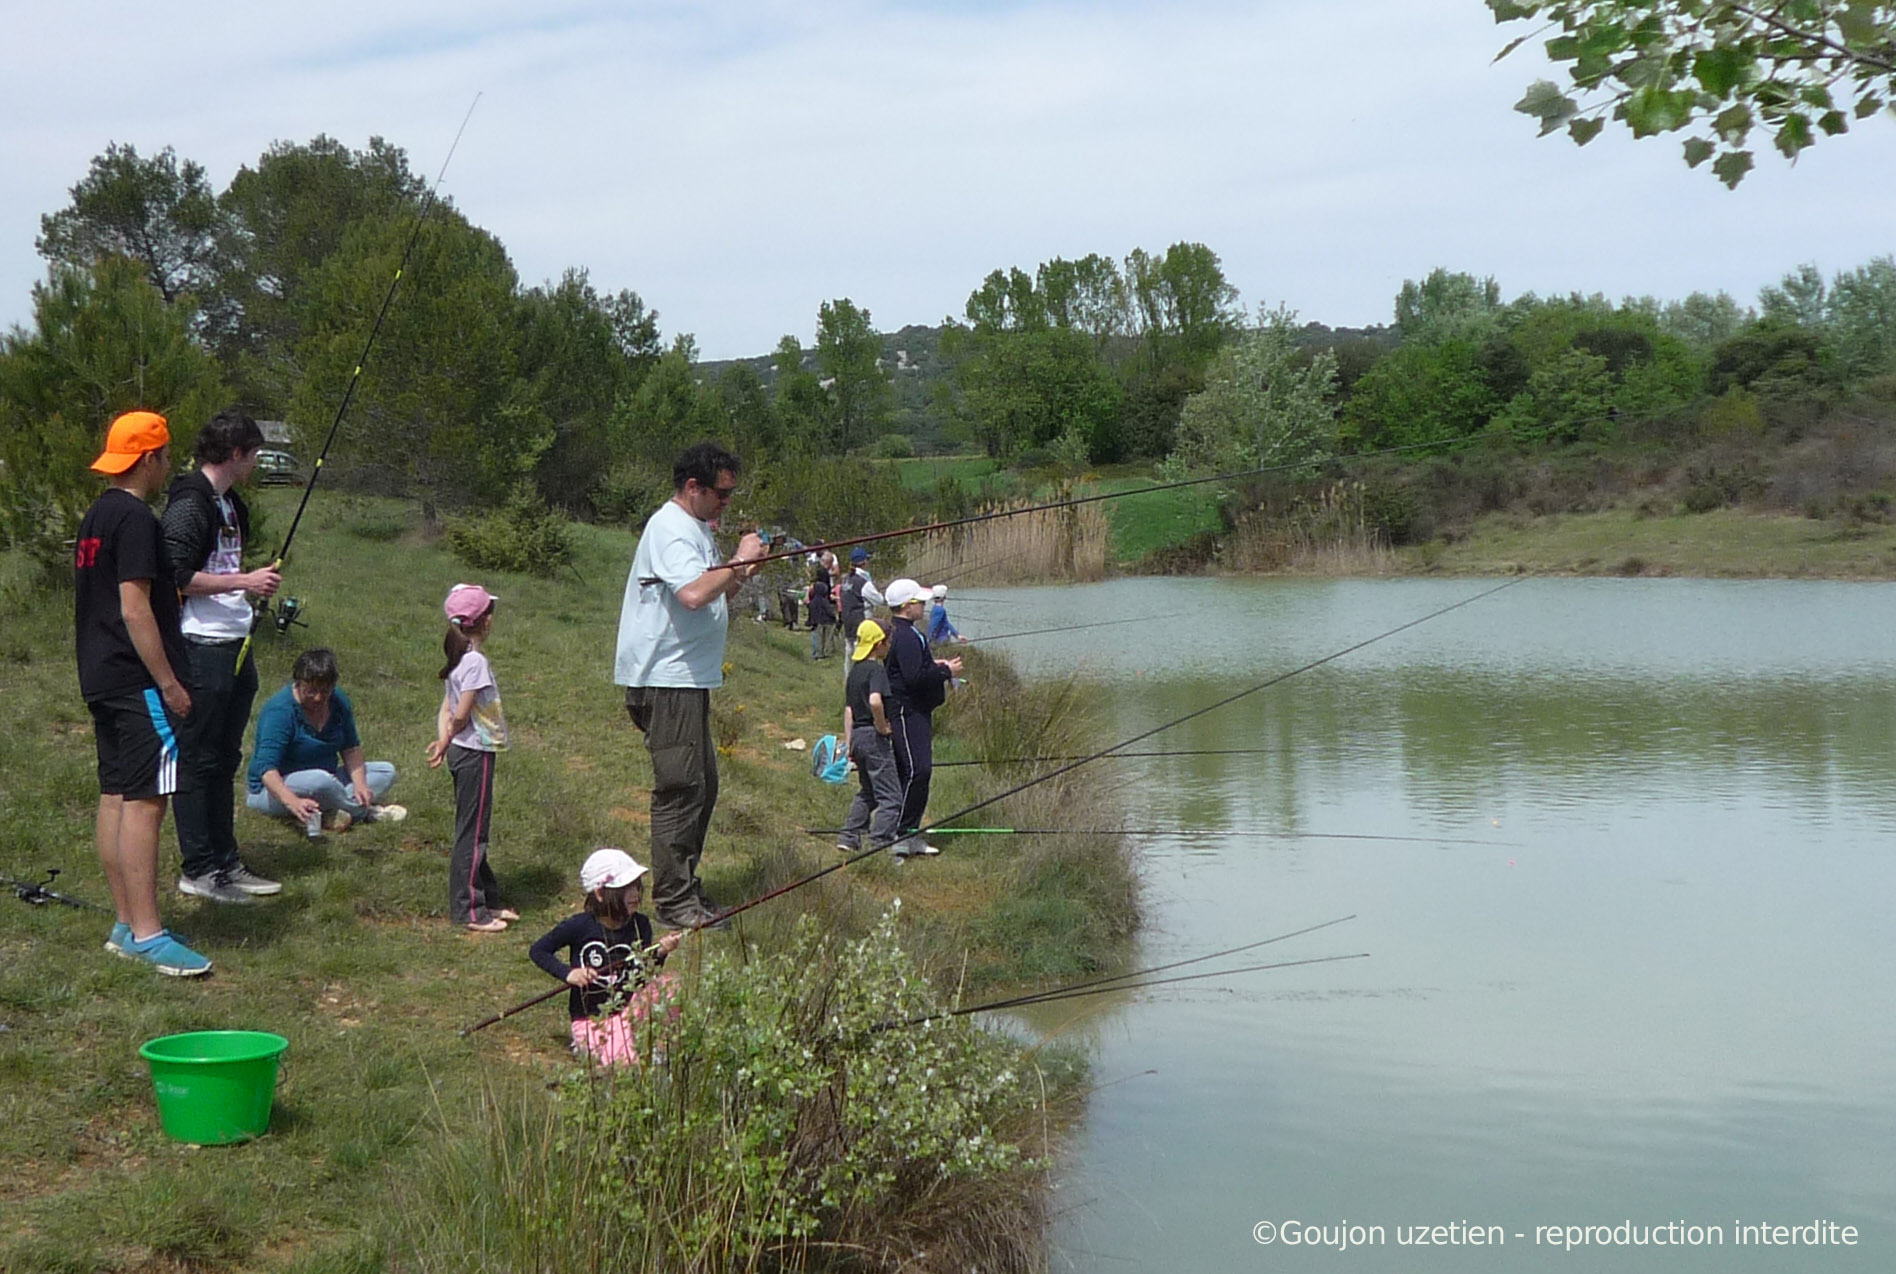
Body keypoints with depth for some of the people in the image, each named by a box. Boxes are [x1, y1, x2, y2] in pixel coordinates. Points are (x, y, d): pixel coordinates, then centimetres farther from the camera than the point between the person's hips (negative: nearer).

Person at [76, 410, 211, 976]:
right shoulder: (136, 519, -15)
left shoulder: (96, 516, 15)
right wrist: (169, 682, -17)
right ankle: (146, 934, -10)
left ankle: (126, 926, 16)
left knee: (115, 796, 11)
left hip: (101, 678, 10)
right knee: (143, 800, -10)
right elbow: (135, 608, -20)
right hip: (136, 682, -10)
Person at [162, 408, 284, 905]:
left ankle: (225, 862, 21)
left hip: (234, 646, 10)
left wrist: (255, 580, 13)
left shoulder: (230, 503, 17)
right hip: (201, 649, -10)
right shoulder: (190, 504, -13)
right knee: (197, 761, -2)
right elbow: (178, 577, -21)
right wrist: (244, 581, -18)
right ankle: (197, 870, 4)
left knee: (225, 759, 14)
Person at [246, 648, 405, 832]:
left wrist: (359, 783, -15)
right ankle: (366, 812, -12)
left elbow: (351, 748, 5)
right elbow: (267, 768, -32)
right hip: (277, 789, -8)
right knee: (321, 781, -39)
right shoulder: (280, 710, -24)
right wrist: (292, 801, -49)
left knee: (386, 771, -1)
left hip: (324, 780, 8)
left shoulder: (338, 701, -2)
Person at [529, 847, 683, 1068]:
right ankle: (585, 1047, 2)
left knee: (667, 984, -21)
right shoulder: (580, 926, -12)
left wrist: (659, 954, -21)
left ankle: (660, 1048, -2)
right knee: (626, 1062, -30)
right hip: (592, 1019, -5)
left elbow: (645, 977, -1)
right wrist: (568, 973, -18)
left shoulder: (640, 925, -1)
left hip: (630, 1010, 5)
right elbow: (537, 951, -2)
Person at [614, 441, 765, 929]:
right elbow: (694, 594, -30)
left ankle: (686, 888, 24)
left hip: (689, 678, 11)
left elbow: (711, 595, 24)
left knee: (702, 785, 14)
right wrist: (740, 560, -18)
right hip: (666, 681, -11)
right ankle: (673, 901, -2)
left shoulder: (696, 528, 18)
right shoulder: (670, 529, -15)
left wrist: (743, 574, 5)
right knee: (680, 788, -8)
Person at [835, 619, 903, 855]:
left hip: (857, 735, 9)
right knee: (890, 797, -5)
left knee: (867, 792, 23)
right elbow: (875, 701, -32)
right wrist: (882, 727, -17)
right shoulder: (876, 669, -14)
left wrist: (850, 742, 20)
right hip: (874, 738, -9)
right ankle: (880, 845, -9)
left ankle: (849, 837, 22)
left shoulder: (855, 670, 13)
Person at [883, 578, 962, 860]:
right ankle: (899, 835, -12)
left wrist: (934, 666, 16)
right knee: (916, 771, -14)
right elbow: (915, 678, -24)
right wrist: (946, 671, -12)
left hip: (915, 712, 11)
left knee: (918, 772, 12)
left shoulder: (900, 633, 17)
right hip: (908, 712, -11)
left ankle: (911, 835, 17)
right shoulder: (907, 637, -18)